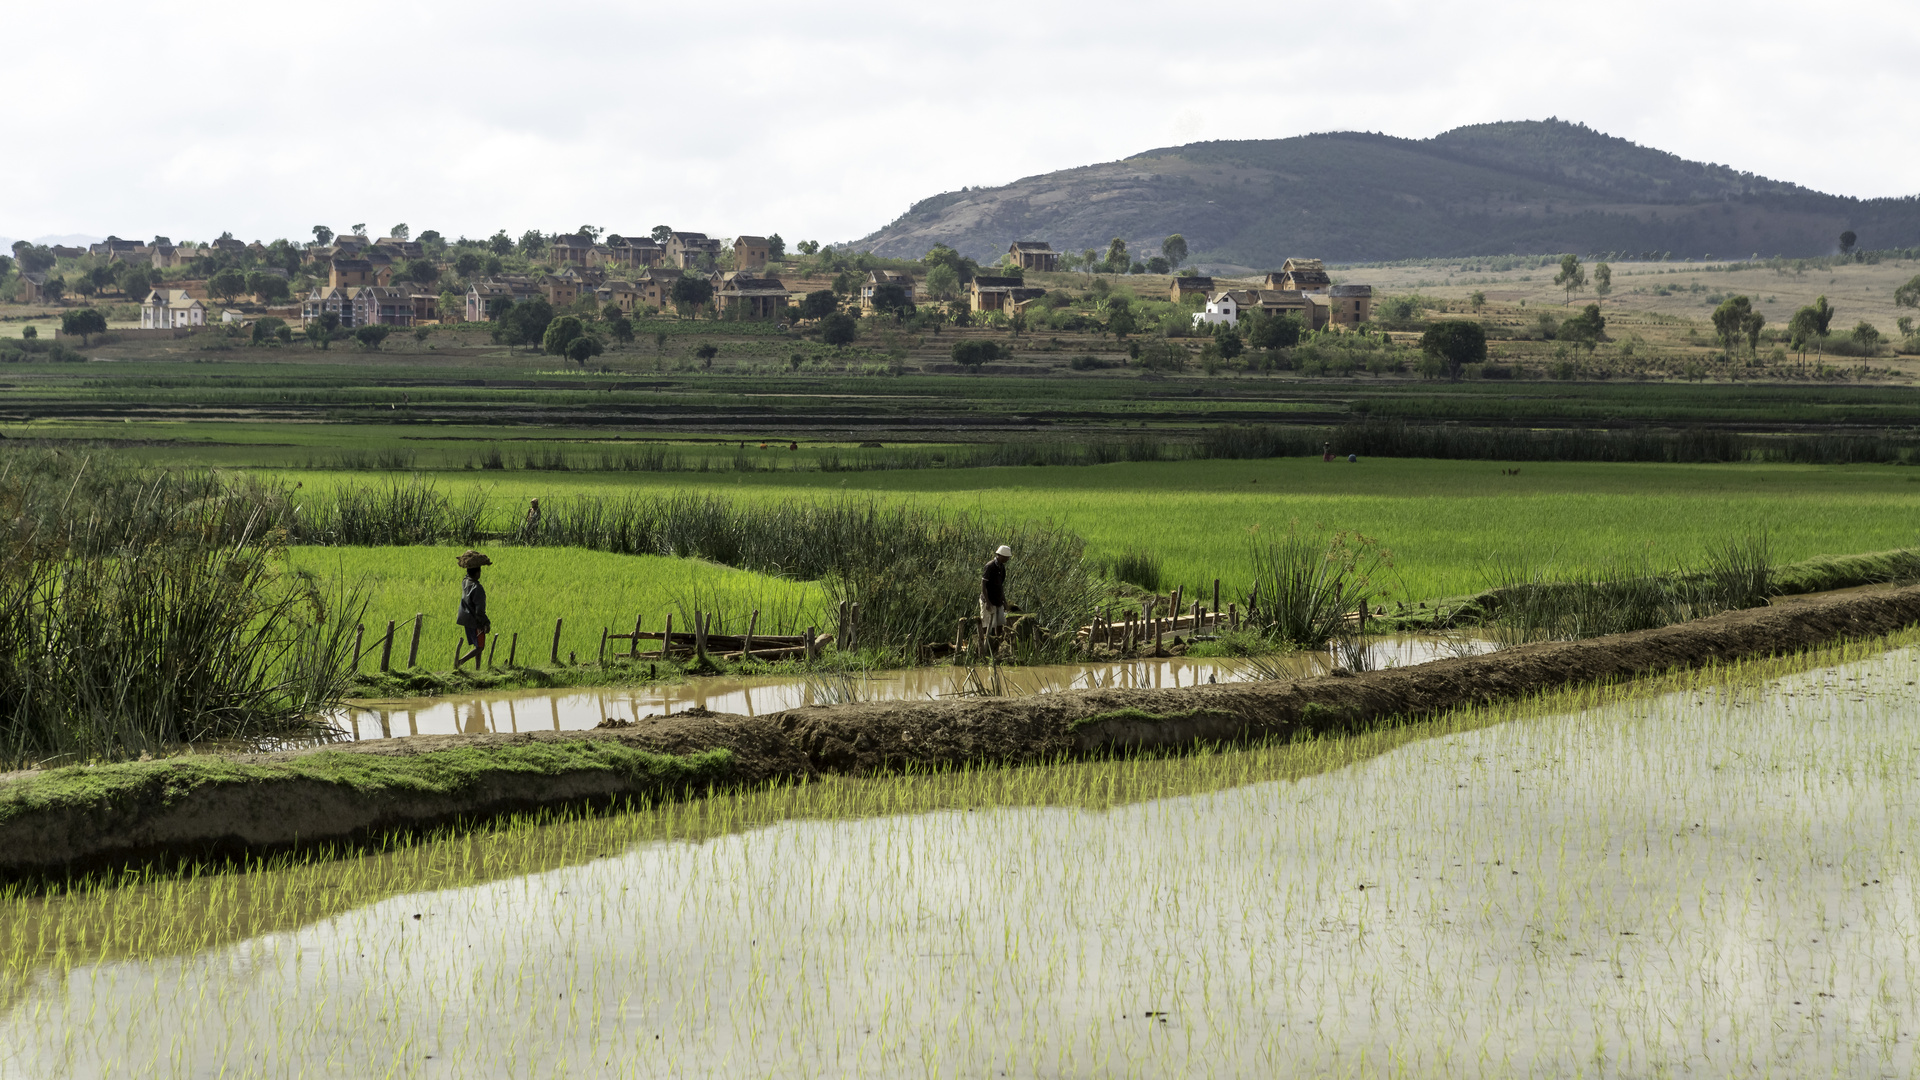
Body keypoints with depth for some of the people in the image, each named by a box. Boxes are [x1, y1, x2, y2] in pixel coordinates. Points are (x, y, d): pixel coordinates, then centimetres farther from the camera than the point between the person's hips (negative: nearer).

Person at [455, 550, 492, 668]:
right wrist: (486, 623, -14)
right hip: (475, 622, -8)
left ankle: (477, 669, 20)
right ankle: (459, 662, -11)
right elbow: (479, 610, -23)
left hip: (466, 621, 8)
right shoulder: (477, 589, -23)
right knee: (479, 647, 1)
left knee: (477, 646, 17)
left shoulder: (464, 583, -1)